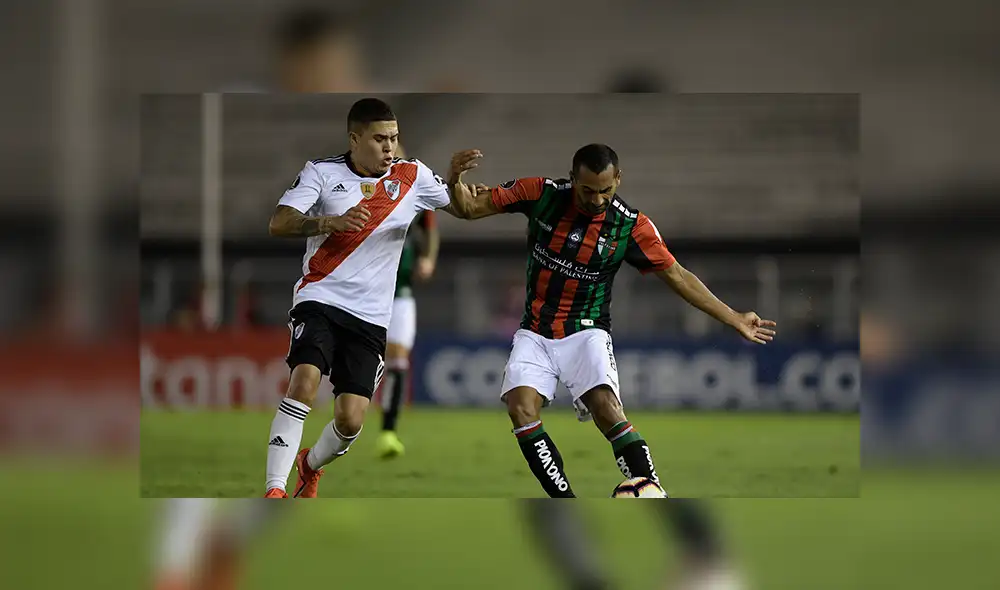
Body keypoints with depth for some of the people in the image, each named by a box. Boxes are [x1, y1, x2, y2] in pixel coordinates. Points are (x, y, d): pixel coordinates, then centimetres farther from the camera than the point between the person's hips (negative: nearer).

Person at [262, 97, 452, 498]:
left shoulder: (412, 176, 6)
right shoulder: (322, 173, -2)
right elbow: (278, 224, -12)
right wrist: (333, 222, -30)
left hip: (370, 315, 3)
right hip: (320, 299, -3)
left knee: (351, 419, -5)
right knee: (305, 381, -27)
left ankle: (311, 465, 29)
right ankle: (275, 490, -26)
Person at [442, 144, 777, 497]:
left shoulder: (631, 226, -9)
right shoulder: (541, 194, -9)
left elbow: (678, 277, 0)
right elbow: (467, 208, -3)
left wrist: (734, 320, 0)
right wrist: (455, 179, -25)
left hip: (585, 332, -2)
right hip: (535, 333, 2)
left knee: (607, 411, -26)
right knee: (521, 408, -21)